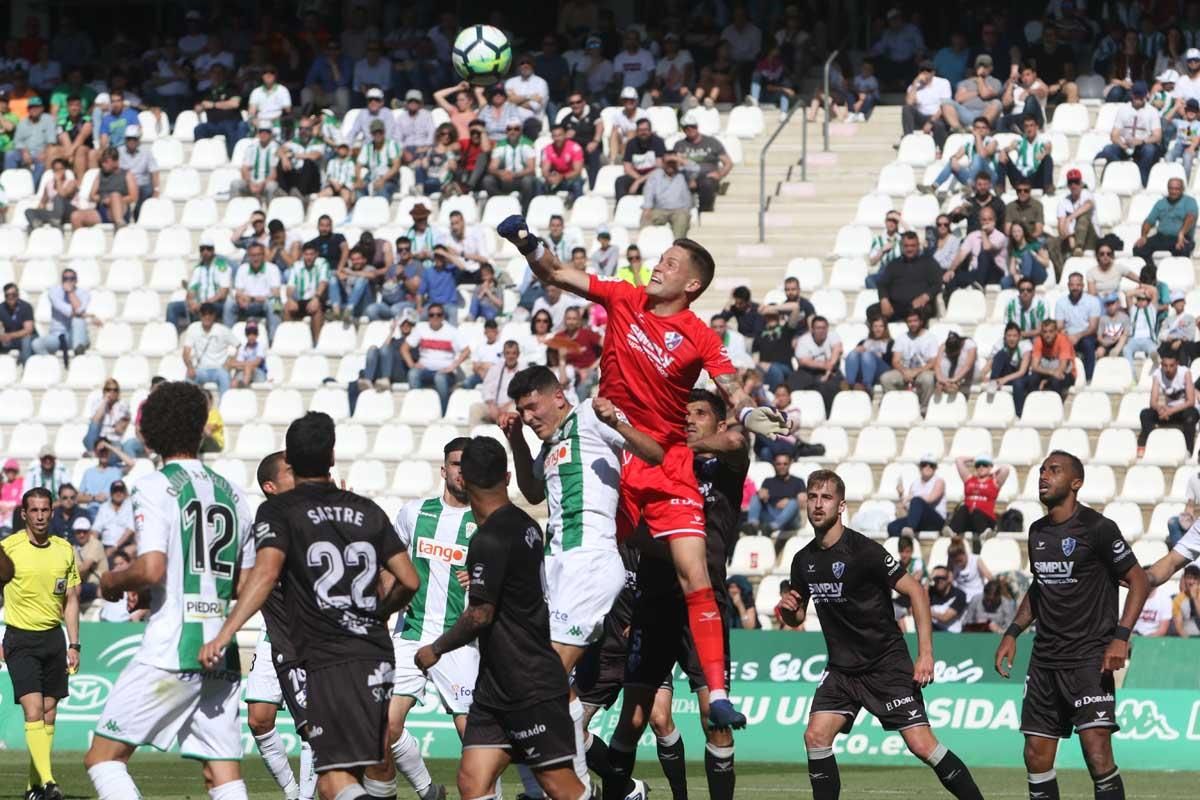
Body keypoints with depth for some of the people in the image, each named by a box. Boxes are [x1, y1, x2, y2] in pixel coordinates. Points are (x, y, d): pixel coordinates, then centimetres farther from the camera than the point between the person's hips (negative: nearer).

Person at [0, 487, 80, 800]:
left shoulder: (65, 550, 6)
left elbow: (71, 600, 13)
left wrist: (74, 645, 7)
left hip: (53, 637, 4)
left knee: (49, 713, 5)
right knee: (33, 711, -16)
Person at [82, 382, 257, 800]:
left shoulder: (155, 488, -6)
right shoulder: (232, 494, 14)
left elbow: (151, 569, -18)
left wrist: (113, 581, 3)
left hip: (170, 652, -6)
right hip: (222, 656, 6)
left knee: (102, 757, 1)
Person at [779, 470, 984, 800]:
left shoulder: (864, 550, -15)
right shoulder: (804, 561, 5)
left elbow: (916, 592, -14)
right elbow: (798, 617, 18)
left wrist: (926, 654, -20)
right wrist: (788, 609, -7)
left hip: (887, 664, -6)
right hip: (841, 669, 6)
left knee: (921, 744, -13)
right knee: (816, 736, -10)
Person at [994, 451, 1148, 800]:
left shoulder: (1097, 528, -9)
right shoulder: (1037, 532, 12)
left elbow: (1139, 581, -8)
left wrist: (1121, 637, -19)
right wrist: (1012, 633, 16)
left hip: (1090, 657, -7)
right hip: (1045, 659, 7)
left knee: (1097, 752, -18)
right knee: (1036, 756, 5)